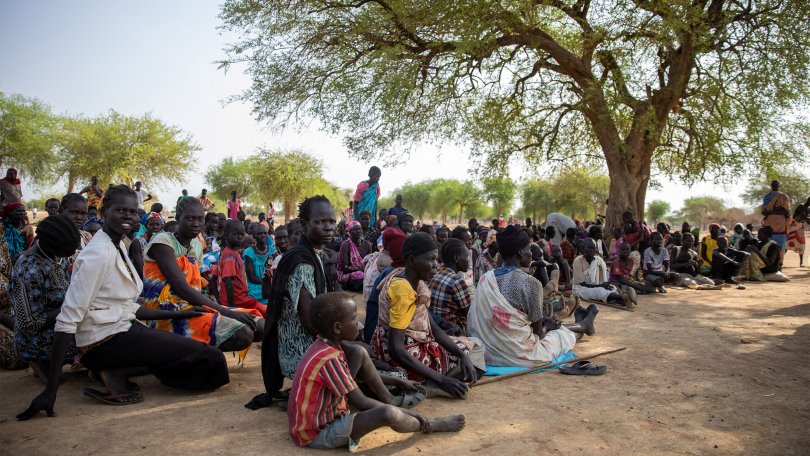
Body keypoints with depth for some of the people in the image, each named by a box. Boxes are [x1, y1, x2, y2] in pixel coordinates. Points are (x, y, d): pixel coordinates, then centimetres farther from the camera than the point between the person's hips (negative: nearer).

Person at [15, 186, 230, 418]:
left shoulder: (118, 247, 11)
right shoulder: (99, 252, -17)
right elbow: (68, 319, -21)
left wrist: (176, 314, 9)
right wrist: (51, 390, -24)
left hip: (123, 329, 9)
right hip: (107, 340, -9)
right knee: (210, 357, -11)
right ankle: (118, 374, -9)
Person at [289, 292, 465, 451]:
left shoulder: (326, 345, 1)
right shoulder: (329, 359, -27)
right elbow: (362, 403, -23)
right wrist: (401, 411, -9)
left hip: (320, 418, 9)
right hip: (317, 434, -9)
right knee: (389, 414, -28)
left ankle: (388, 399, 7)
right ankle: (430, 425, 3)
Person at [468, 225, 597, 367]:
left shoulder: (485, 278, -1)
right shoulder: (531, 283, -19)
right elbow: (538, 333, -10)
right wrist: (546, 326, 16)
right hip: (518, 356, -6)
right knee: (562, 333, 25)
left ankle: (581, 324, 58)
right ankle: (583, 326, 57)